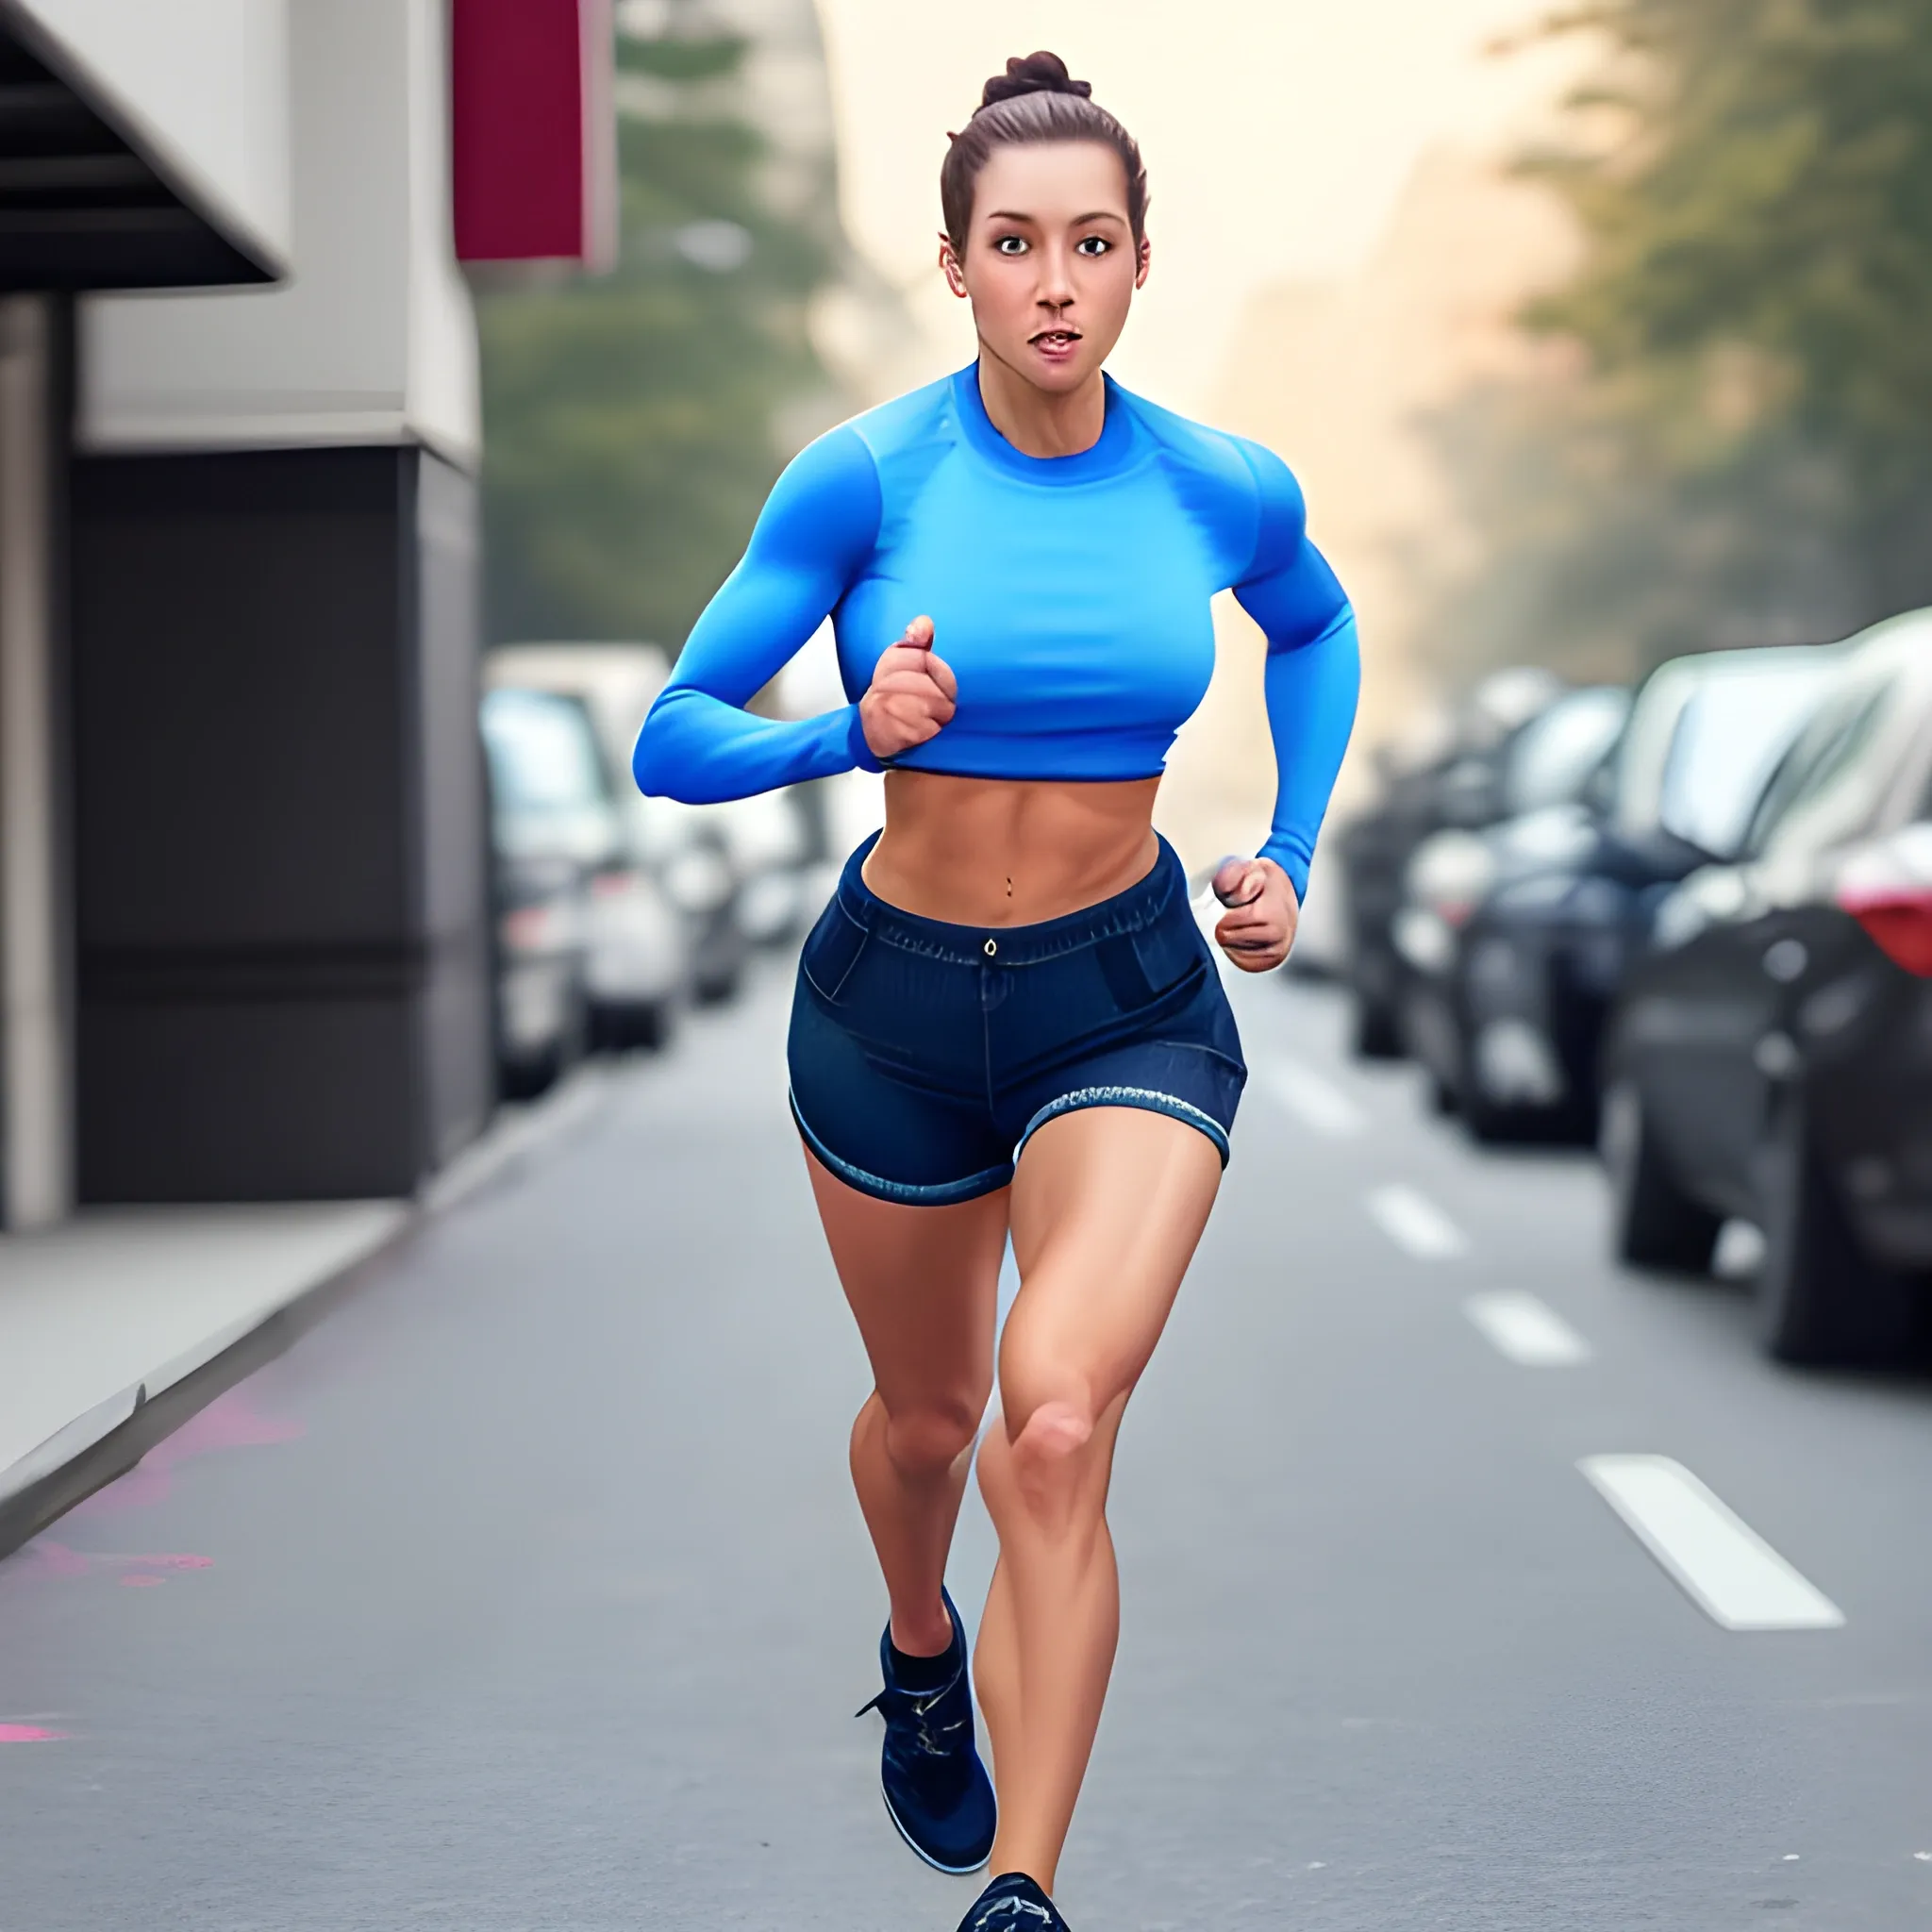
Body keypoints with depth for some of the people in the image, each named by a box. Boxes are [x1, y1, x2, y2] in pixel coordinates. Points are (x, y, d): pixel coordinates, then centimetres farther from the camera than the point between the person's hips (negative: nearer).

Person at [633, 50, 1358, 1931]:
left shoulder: (1228, 488, -8)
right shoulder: (865, 475, -14)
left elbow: (1315, 625, 16)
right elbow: (672, 738, -11)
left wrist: (1289, 857, 6)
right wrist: (849, 733, -29)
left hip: (1132, 1004, -1)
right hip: (896, 1001, 1)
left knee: (1055, 1423, -23)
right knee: (927, 1414, 21)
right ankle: (922, 1648, 56)